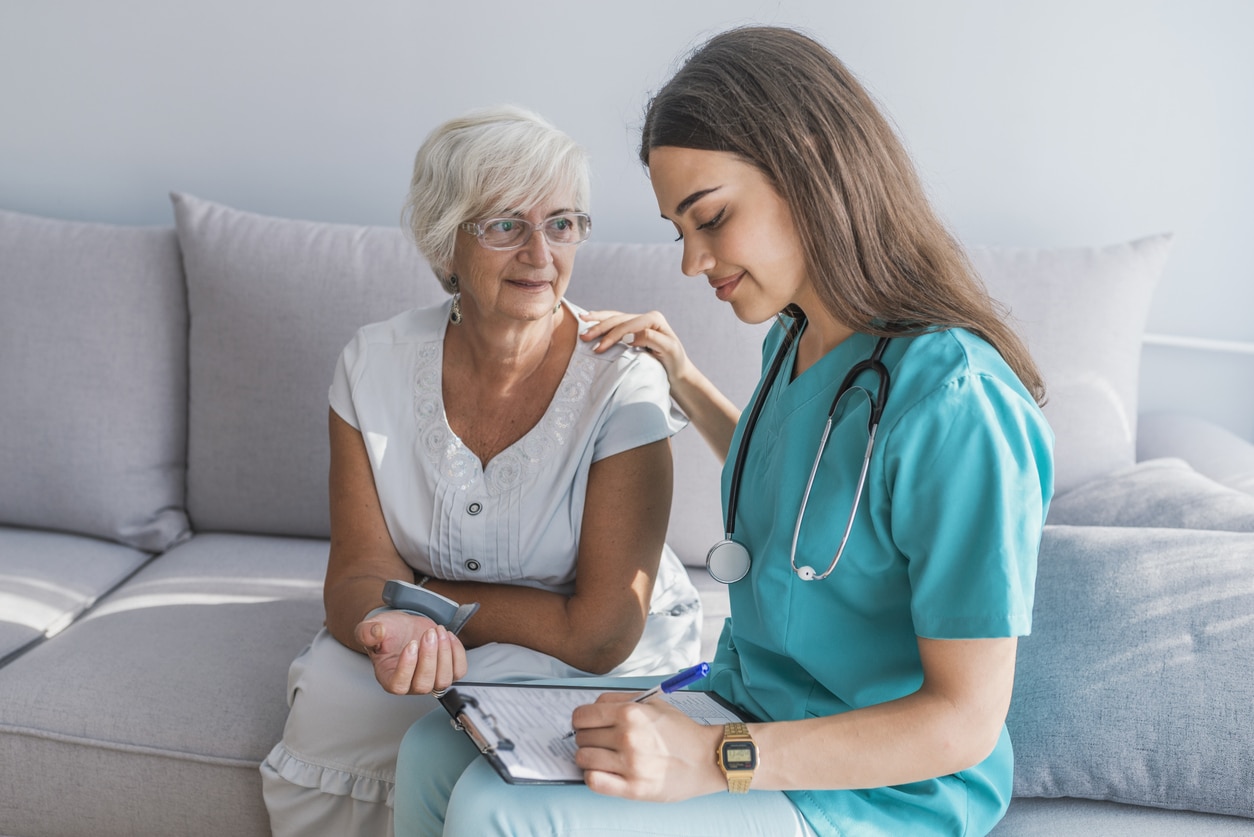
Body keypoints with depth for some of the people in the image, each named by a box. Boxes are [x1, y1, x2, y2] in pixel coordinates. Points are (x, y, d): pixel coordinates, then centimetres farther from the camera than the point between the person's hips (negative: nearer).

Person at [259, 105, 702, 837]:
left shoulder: (621, 384, -21)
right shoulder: (377, 364, -8)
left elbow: (600, 634, -21)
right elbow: (360, 571, -10)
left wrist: (418, 593, -14)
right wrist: (393, 626, -35)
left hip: (604, 666, -3)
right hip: (439, 641, 3)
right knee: (328, 699, -25)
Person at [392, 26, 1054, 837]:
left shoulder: (955, 402, -25)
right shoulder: (795, 340, 3)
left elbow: (965, 719, -22)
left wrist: (713, 761, -28)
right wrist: (686, 383, 18)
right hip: (748, 705, 8)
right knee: (437, 753, -2)